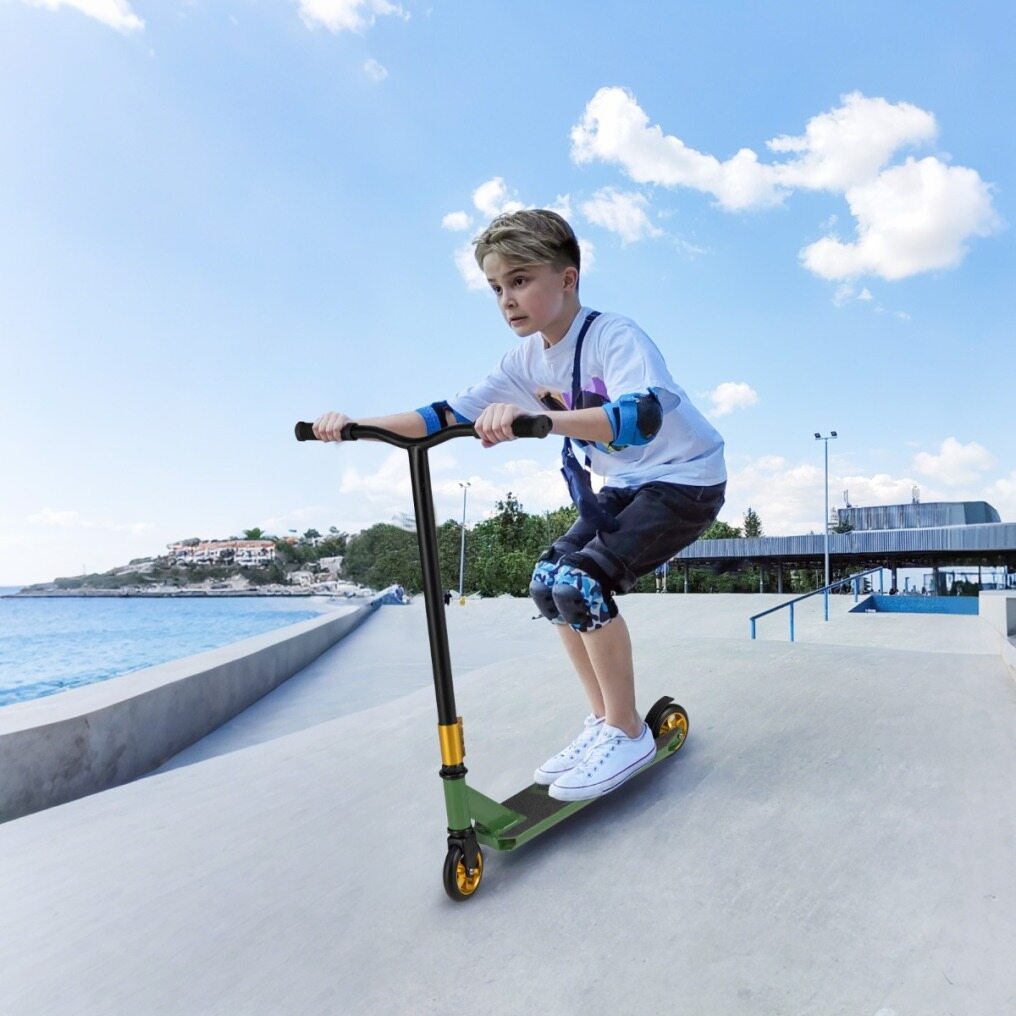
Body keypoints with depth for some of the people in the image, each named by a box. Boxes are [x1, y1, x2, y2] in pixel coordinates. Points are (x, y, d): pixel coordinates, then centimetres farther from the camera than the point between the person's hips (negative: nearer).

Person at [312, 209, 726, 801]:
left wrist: (535, 418, -57)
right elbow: (453, 414, -3)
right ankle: (604, 720, 12)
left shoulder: (614, 337, -23)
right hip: (625, 486, 8)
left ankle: (627, 733, -5)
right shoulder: (527, 359, -1)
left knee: (582, 580, -23)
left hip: (686, 480, -8)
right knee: (548, 582, -1)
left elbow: (642, 416, -43)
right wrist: (358, 426, -15)